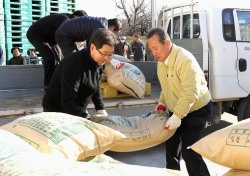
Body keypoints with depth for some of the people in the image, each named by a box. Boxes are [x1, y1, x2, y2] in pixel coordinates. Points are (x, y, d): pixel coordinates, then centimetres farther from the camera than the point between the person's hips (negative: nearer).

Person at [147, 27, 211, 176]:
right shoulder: (161, 60, 0)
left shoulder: (185, 60, -29)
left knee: (189, 151, -14)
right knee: (171, 144, 17)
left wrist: (177, 116, -35)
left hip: (197, 110, -9)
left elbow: (191, 92, -34)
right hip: (176, 110, 9)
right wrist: (162, 102, 3)